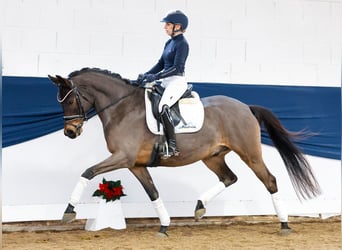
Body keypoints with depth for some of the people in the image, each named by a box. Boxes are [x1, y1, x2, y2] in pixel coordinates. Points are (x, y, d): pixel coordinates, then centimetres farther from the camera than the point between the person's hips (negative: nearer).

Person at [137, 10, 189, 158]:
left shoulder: (182, 44, -11)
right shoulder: (169, 43, 16)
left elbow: (177, 68, -19)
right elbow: (161, 64, 20)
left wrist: (155, 77, -22)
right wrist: (146, 75, 5)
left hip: (177, 82, -10)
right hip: (166, 82, 10)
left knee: (162, 107, -32)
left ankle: (172, 146, -31)